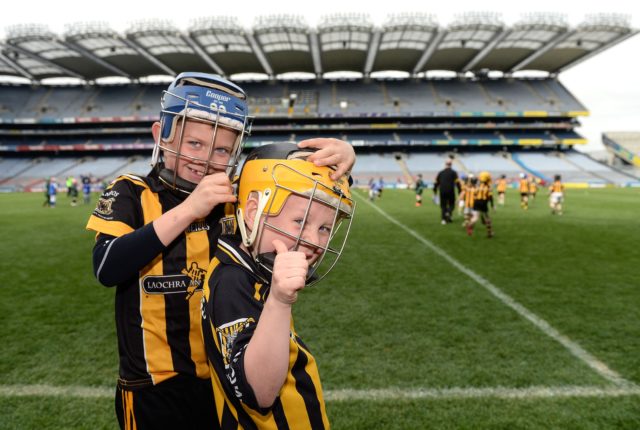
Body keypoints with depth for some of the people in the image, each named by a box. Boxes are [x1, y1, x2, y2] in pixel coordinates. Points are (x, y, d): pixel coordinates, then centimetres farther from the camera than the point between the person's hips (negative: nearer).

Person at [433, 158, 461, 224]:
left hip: (442, 191, 3)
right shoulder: (453, 172, 0)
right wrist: (459, 191, 0)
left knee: (443, 205, 9)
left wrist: (435, 190, 21)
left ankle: (443, 219, 2)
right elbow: (457, 182, -5)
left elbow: (437, 182, 12)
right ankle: (448, 213, -16)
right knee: (451, 204, 11)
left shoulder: (440, 172, 10)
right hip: (450, 191, -3)